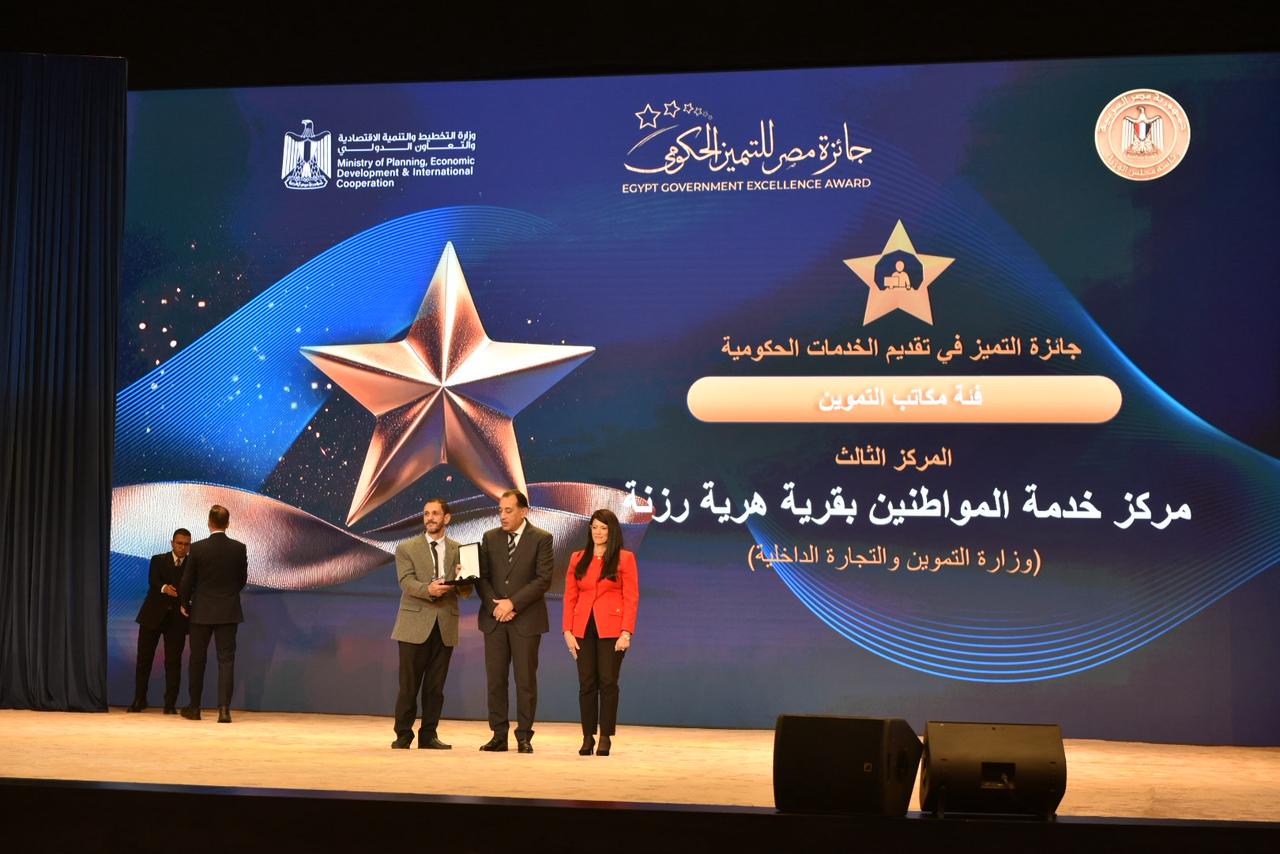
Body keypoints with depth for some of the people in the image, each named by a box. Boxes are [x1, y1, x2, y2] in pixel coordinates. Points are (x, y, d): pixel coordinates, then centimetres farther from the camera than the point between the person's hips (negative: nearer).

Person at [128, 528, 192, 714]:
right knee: (144, 658, 5)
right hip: (153, 615, 0)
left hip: (177, 619, 0)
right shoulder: (158, 560, 5)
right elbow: (152, 580, -13)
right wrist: (164, 588, -34)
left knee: (173, 661, -3)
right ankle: (139, 699, 18)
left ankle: (170, 703, 3)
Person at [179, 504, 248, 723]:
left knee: (198, 660, 13)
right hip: (229, 612, 1)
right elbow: (243, 580, 5)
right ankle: (224, 708, -9)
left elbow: (186, 581, -4)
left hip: (202, 612, -1)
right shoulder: (239, 548, -5)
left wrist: (184, 604, 13)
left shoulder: (197, 548, -10)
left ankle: (194, 707, 21)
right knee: (226, 660, 1)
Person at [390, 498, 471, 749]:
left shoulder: (459, 550, 11)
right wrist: (428, 589, -29)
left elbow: (466, 591, 6)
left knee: (435, 686, 6)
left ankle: (428, 735, 13)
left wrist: (462, 580, -18)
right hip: (415, 625, -2)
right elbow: (407, 583, -10)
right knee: (409, 684, 0)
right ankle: (403, 735, 9)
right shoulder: (407, 549, 5)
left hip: (445, 625, 2)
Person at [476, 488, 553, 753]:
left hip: (526, 619, -3)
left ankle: (524, 736, 5)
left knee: (525, 680, 0)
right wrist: (495, 606, -9)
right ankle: (499, 734, 8)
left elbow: (543, 579, -9)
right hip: (494, 619, 3)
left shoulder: (541, 539, -1)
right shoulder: (490, 538, 10)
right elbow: (482, 577, 7)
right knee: (495, 679, 3)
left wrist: (513, 603, -15)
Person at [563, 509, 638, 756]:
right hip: (583, 628, 3)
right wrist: (568, 631, 0)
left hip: (611, 629, -3)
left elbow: (631, 598, -4)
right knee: (586, 683, 3)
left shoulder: (625, 558, 0)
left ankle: (606, 738, 4)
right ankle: (588, 737, 9)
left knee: (608, 682, -3)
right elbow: (569, 596, 9)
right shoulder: (578, 558, 10)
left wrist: (626, 632, -12)